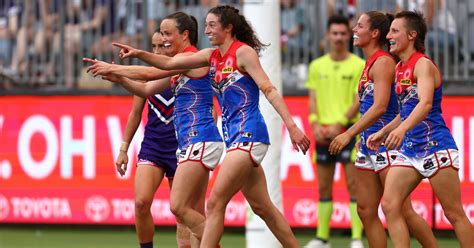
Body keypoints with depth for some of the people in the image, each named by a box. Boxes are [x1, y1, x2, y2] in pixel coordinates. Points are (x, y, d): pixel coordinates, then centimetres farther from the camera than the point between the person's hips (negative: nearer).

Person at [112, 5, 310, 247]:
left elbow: (269, 90, -14)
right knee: (262, 207, 12)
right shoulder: (212, 56, 15)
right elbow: (169, 63, 14)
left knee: (215, 203, -12)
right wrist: (139, 54, -1)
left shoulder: (243, 52, -8)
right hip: (235, 137, 9)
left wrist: (292, 126, -21)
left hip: (248, 135, -9)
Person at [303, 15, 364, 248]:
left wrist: (340, 124, -16)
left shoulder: (359, 66, -1)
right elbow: (313, 99, 9)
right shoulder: (317, 66, 11)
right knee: (324, 187, 7)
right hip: (324, 133, 4)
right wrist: (315, 124, -9)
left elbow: (360, 100, -7)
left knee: (353, 184, -8)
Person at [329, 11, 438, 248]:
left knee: (402, 211, -8)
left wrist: (349, 134, -23)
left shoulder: (383, 62, -12)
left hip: (386, 145, -10)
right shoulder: (370, 63, 15)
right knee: (366, 210, 6)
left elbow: (380, 107, -21)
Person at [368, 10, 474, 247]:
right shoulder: (400, 68, 13)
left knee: (454, 213, -3)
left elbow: (425, 103, -30)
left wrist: (401, 129, -44)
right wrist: (383, 132, 21)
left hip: (435, 146, -8)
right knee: (389, 205, -5)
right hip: (409, 149, 9)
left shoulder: (423, 64, -12)